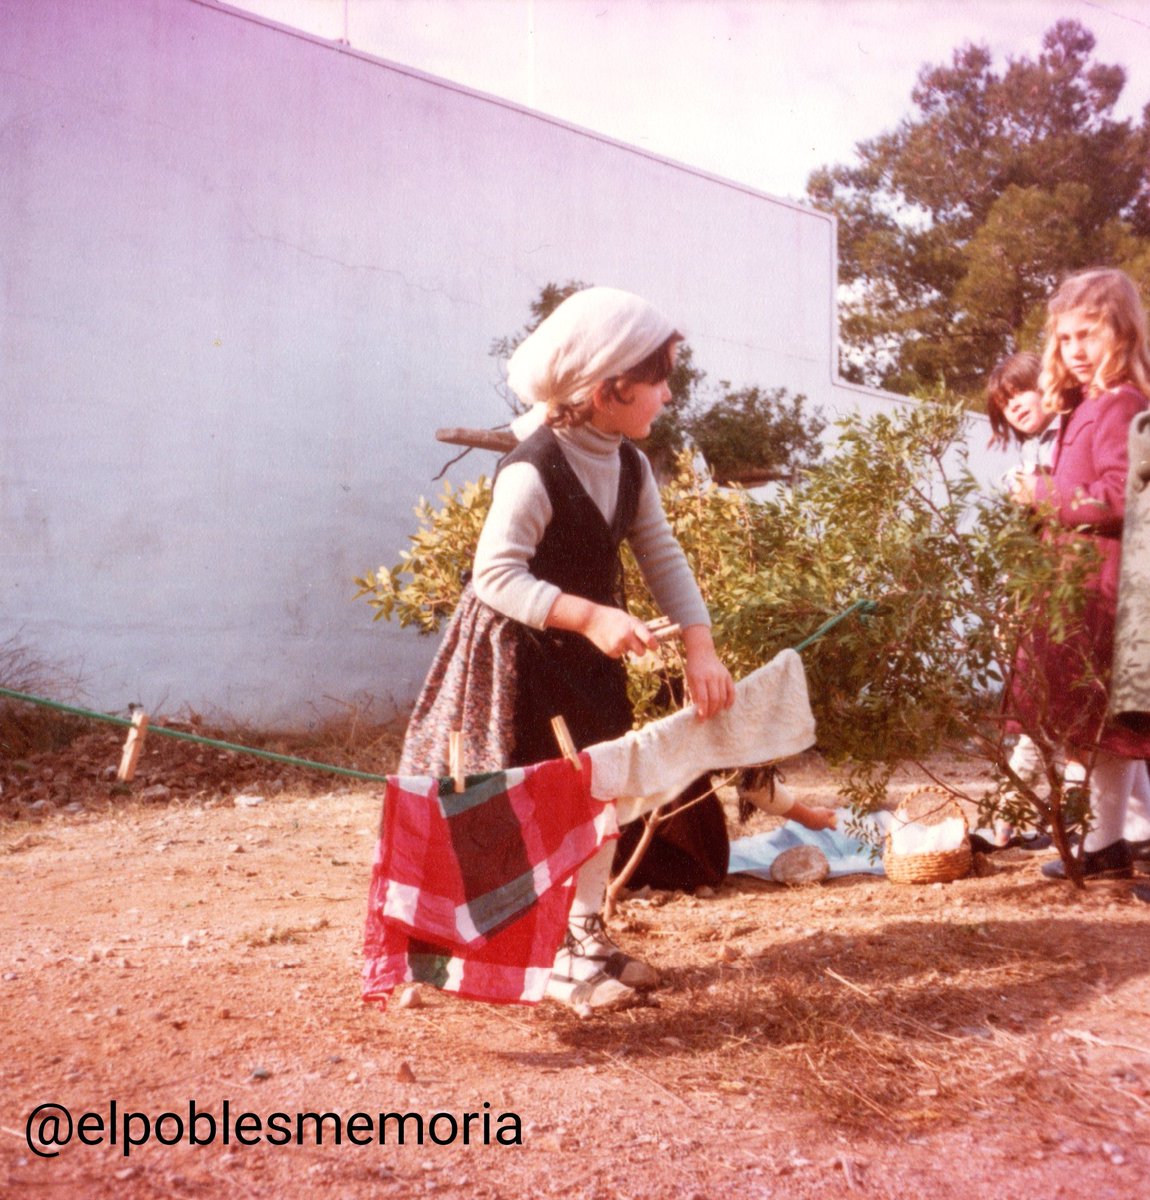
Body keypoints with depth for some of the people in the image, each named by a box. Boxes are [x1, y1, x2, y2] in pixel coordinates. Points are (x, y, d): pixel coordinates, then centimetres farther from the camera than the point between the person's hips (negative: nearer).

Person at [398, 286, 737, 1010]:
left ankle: (590, 934, 29)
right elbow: (496, 575, -28)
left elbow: (663, 557, 0)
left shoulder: (631, 467, 1)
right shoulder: (532, 471, -25)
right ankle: (560, 960, 12)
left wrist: (701, 648, -11)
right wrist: (588, 616, -38)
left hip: (590, 652, 8)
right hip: (522, 652, -8)